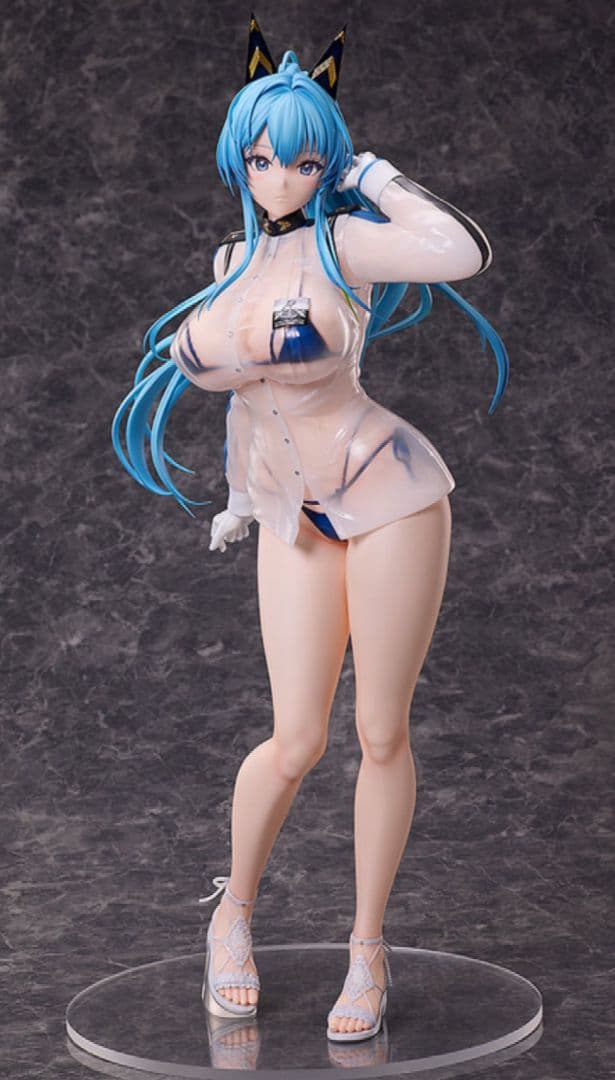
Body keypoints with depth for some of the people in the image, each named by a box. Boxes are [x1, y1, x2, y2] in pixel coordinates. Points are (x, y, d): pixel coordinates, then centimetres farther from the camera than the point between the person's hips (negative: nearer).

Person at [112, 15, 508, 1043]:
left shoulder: (338, 244, -13)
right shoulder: (229, 264, 6)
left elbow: (465, 250, -31)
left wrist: (380, 177, -17)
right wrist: (240, 495, 25)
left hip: (387, 495, -4)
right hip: (295, 520, 4)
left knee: (382, 735, 3)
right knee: (296, 742, 0)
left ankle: (367, 947, 17)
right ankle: (233, 913, 25)